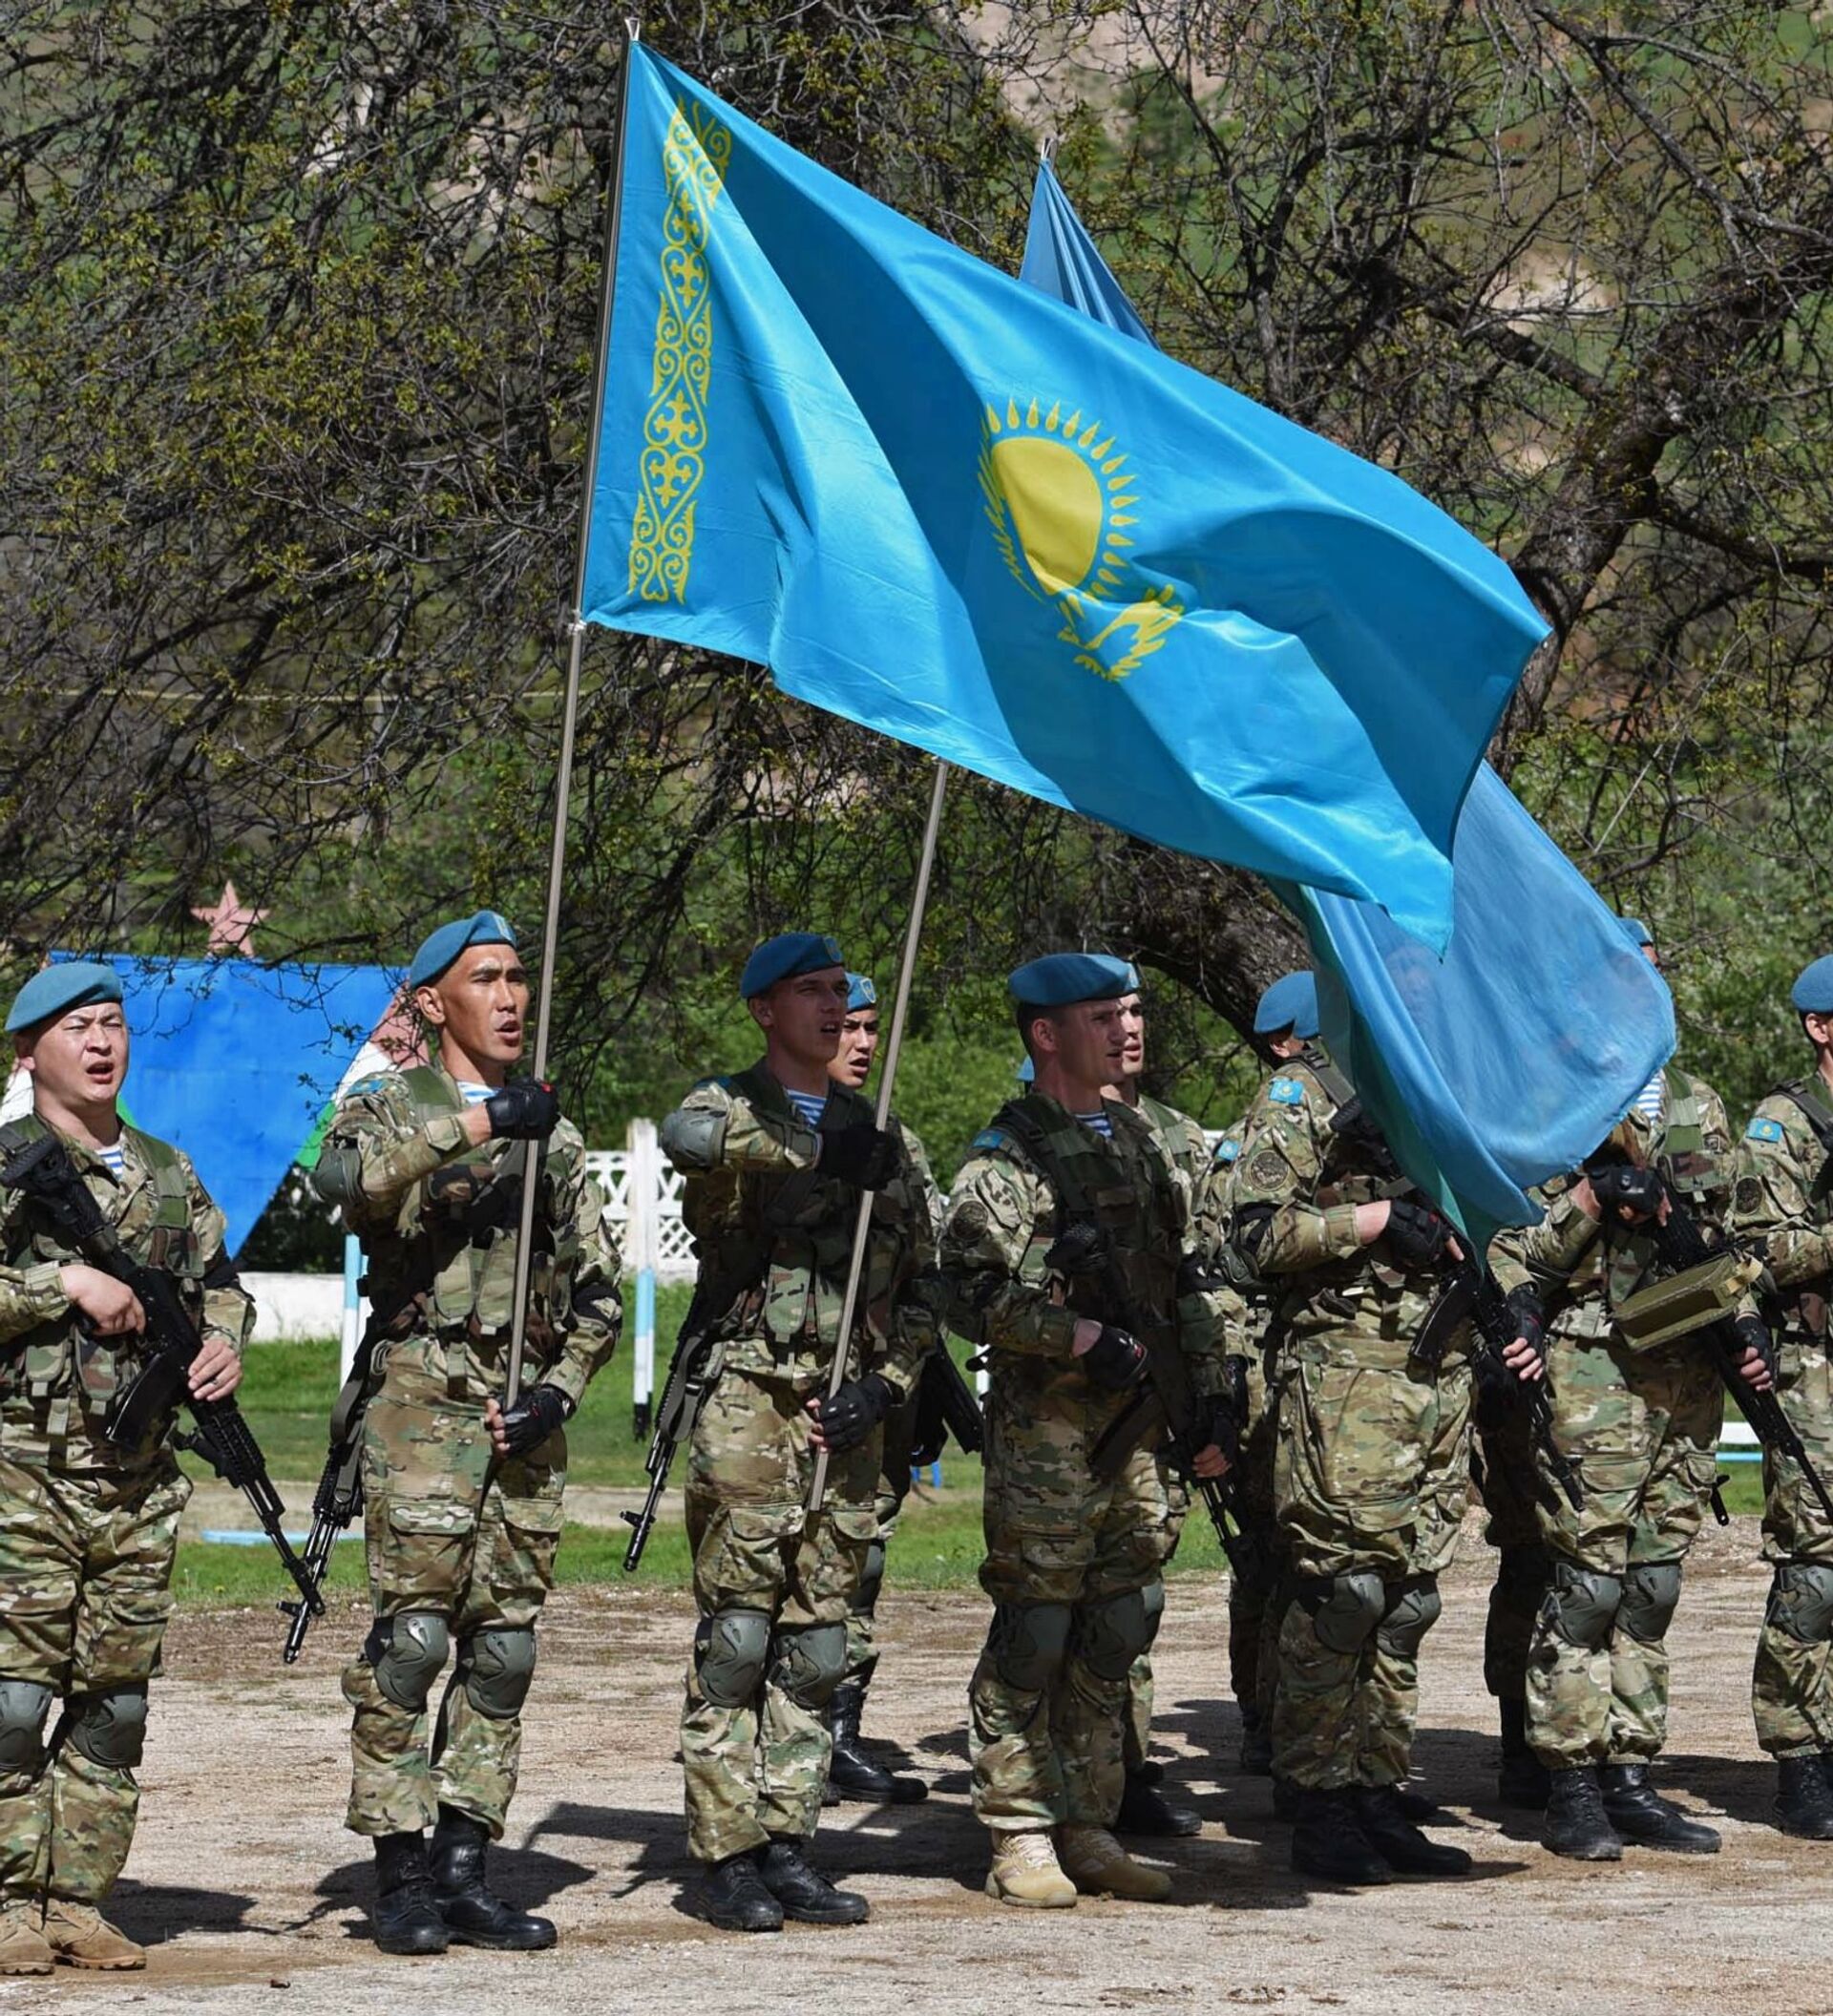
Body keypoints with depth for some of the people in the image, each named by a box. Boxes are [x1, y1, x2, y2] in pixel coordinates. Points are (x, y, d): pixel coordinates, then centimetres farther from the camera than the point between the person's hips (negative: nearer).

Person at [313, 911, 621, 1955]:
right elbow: (346, 1175, -22)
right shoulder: (389, 1106, 3)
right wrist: (476, 1123, -26)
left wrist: (560, 1389, 1)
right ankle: (402, 1874, -5)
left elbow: (600, 1287, 17)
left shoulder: (553, 1132, 18)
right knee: (412, 1634, -10)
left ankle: (464, 1867, 9)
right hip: (423, 1398, -5)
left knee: (505, 1645, 4)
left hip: (528, 1411, 5)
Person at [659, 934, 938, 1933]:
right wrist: (820, 1161, -23)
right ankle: (727, 1857, -2)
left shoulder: (877, 1135, 17)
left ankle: (787, 1848, 11)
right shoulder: (729, 1108, 2)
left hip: (845, 1419, 5)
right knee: (738, 1636, -6)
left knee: (815, 1644, 6)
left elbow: (921, 1287, 16)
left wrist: (884, 1385, 0)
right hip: (747, 1407, -5)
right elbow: (690, 1136, -26)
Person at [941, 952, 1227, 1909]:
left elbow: (1183, 1280, 21)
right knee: (1035, 1626, -4)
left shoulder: (1137, 1140, 17)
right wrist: (1086, 1339, -19)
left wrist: (1207, 1397, 16)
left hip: (1137, 1418, 7)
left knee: (1120, 1621, 8)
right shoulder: (1008, 1155, -6)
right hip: (1044, 1424, -7)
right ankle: (1020, 1838, 2)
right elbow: (972, 1290, -15)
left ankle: (1089, 1828, 16)